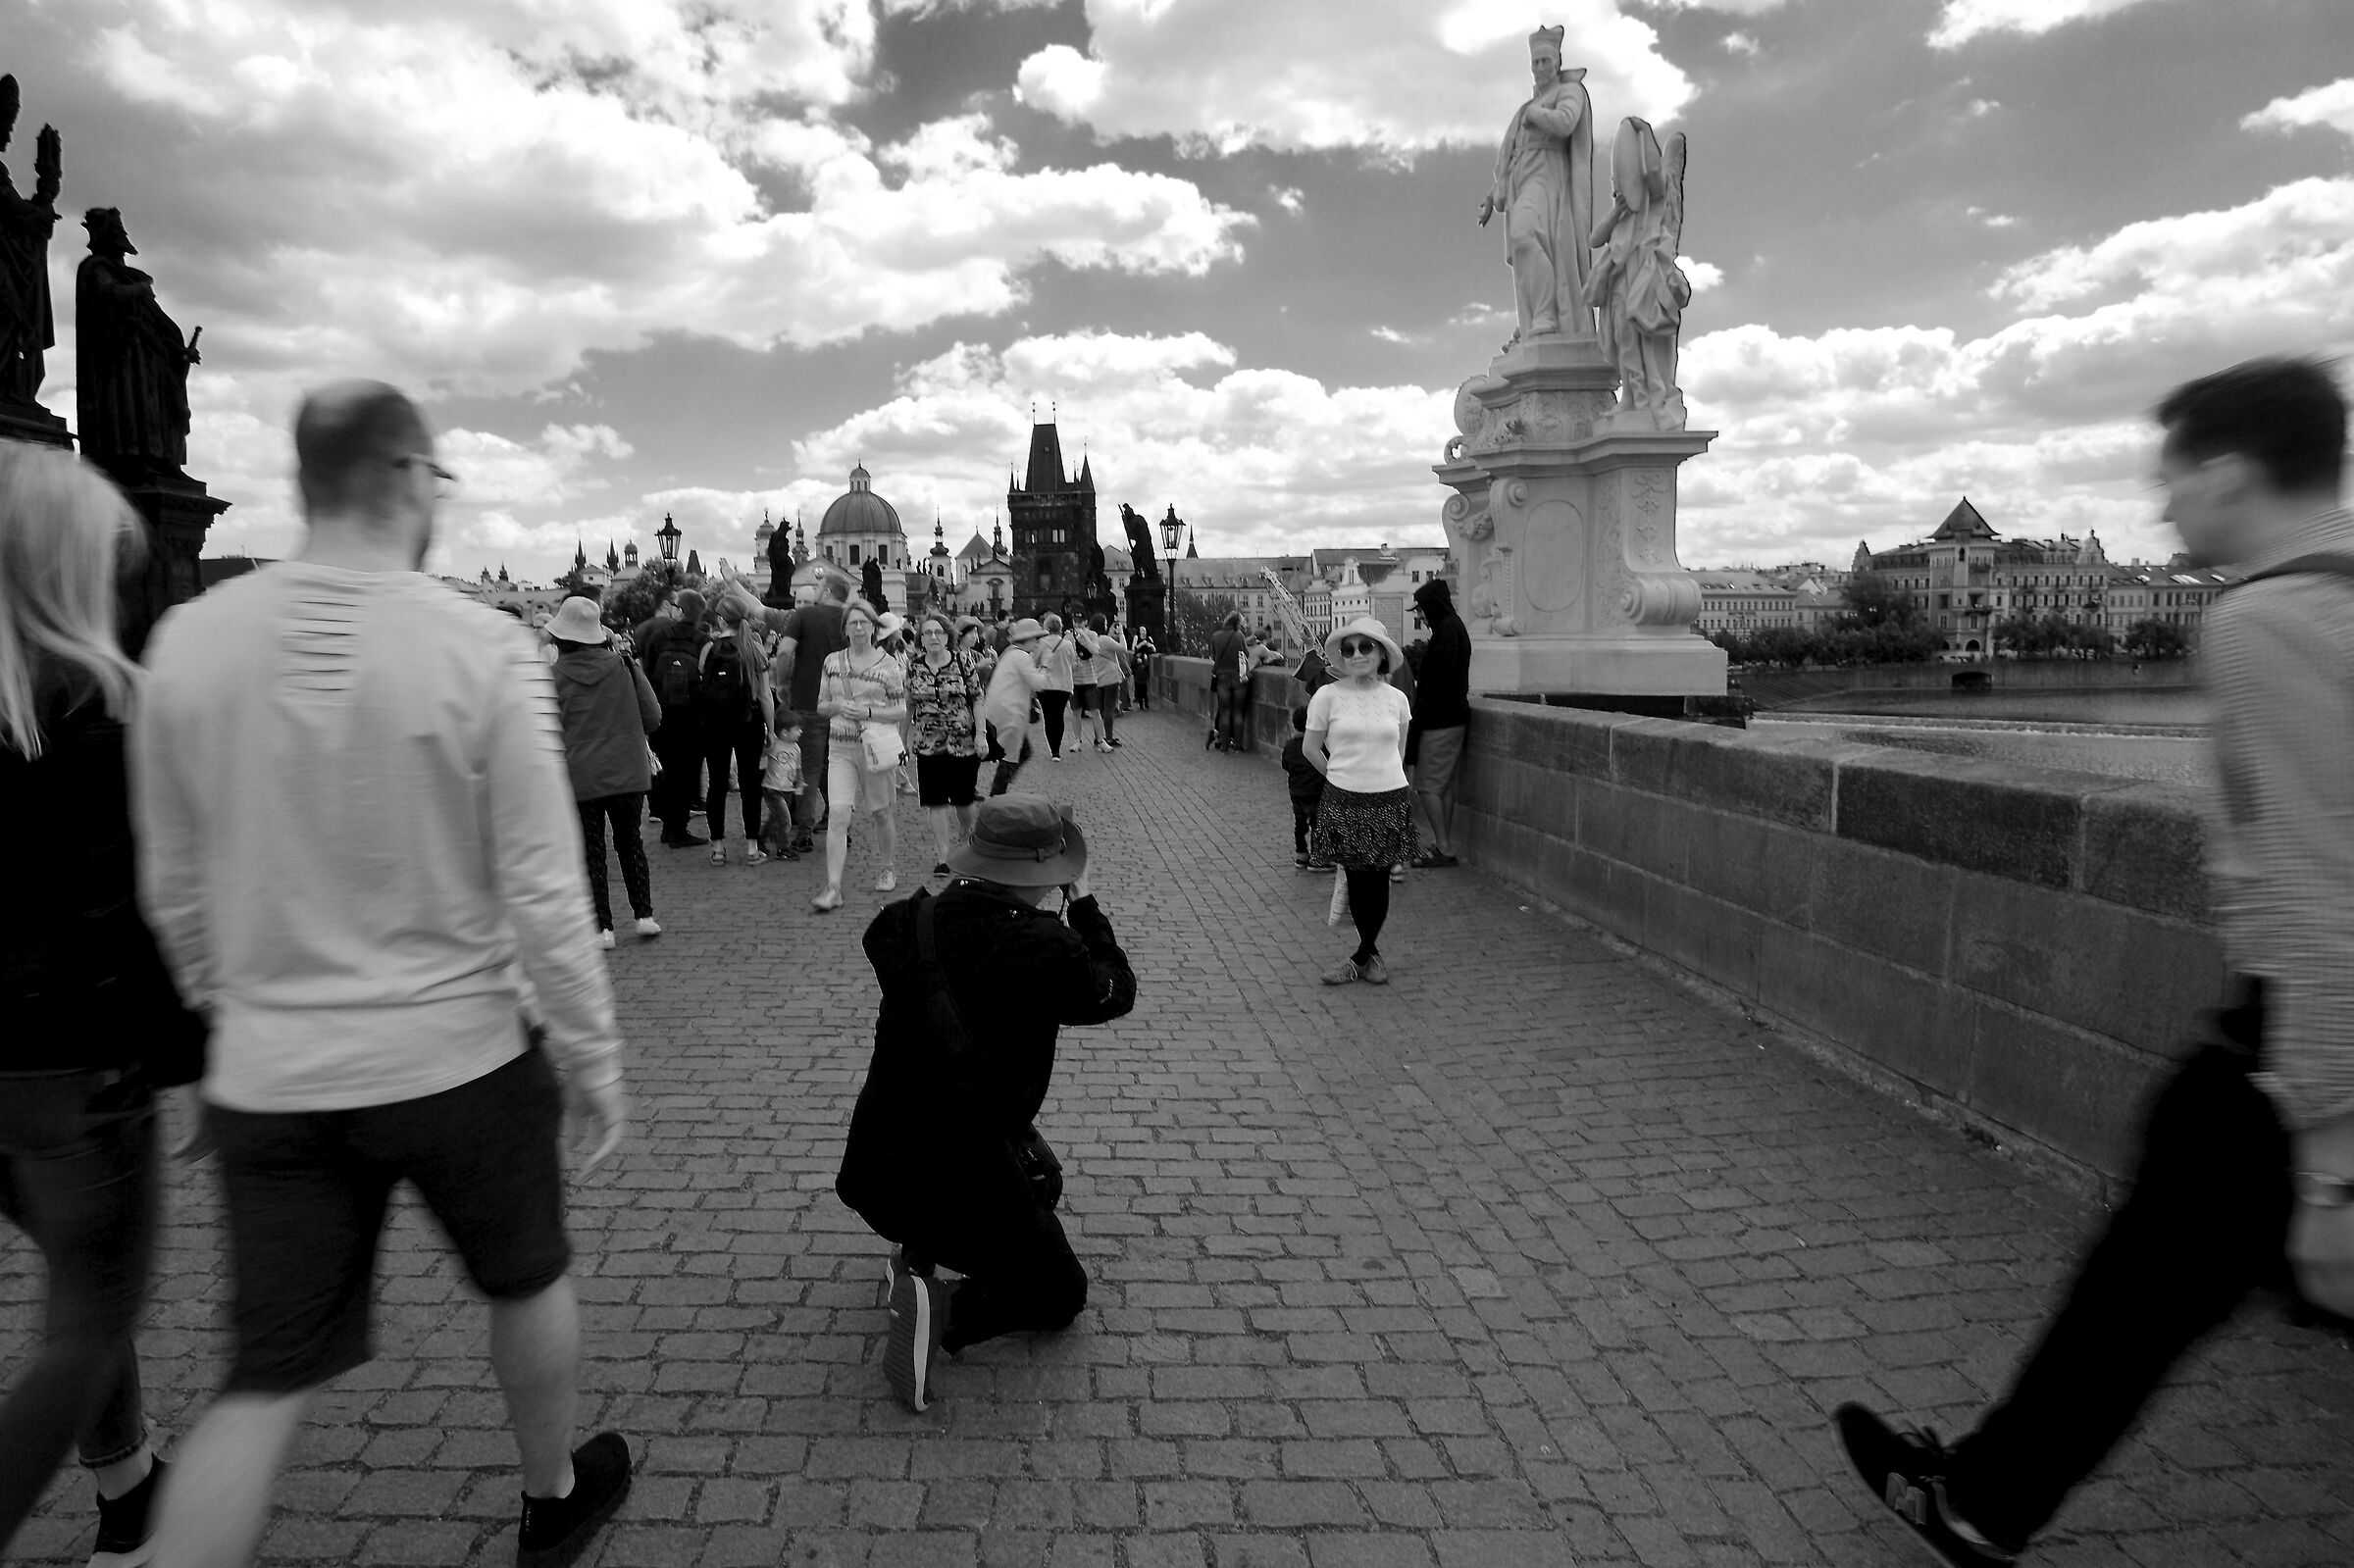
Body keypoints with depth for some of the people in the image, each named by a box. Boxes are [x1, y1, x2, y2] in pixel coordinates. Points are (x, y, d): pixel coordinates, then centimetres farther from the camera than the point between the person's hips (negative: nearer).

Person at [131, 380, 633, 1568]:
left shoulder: (188, 639, -4)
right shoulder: (484, 649, -16)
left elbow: (173, 890, 5)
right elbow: (544, 897, -15)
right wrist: (594, 1062, -3)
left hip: (270, 1080, 3)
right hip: (461, 1061, -2)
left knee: (268, 1381, 16)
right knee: (528, 1285, 23)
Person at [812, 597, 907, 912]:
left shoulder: (888, 665, -1)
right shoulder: (832, 662, 9)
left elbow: (901, 711, -1)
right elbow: (821, 707, 14)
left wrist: (868, 712, -15)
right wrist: (837, 705, -9)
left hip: (876, 744, -2)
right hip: (840, 747, 2)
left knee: (882, 812, 10)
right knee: (837, 815, -9)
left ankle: (890, 869, 33)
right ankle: (833, 888, -12)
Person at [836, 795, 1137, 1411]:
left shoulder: (908, 923, -8)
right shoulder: (1047, 947, -21)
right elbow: (1117, 992, -1)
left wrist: (956, 885, 12)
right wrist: (1084, 904, 8)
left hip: (874, 1172, 7)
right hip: (966, 1187, -7)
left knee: (1039, 1175, 32)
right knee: (1060, 1293, 18)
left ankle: (916, 1256, 17)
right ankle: (942, 1310, -6)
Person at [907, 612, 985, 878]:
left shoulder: (963, 661, -3)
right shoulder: (914, 667, 3)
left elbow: (978, 699, -1)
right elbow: (909, 706, 10)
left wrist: (980, 734, -8)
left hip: (963, 743, -1)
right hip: (928, 745, 1)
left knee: (964, 799, 8)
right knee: (936, 803, -1)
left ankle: (966, 836, 37)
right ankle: (943, 857, 5)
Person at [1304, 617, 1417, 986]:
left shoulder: (1396, 699, 2)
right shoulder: (1328, 696, -5)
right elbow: (1310, 747, 5)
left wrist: (1380, 776, 12)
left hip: (1390, 801, 2)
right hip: (1344, 801, -2)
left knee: (1379, 880, 5)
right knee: (1356, 879, 4)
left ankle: (1362, 956, 22)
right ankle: (1371, 954, 23)